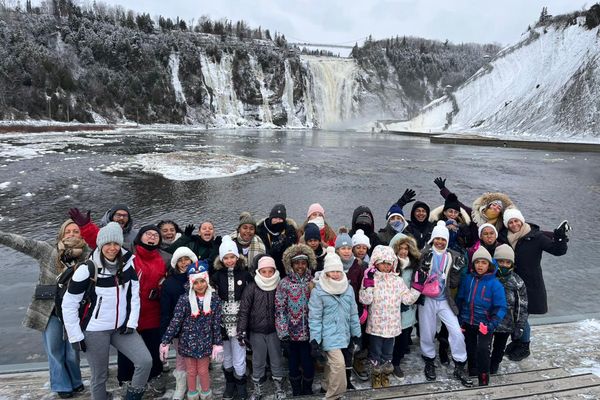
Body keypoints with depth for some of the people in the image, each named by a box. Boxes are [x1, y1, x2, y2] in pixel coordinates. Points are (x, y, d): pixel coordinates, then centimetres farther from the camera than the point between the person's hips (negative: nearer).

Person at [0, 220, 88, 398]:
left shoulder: (87, 256, -6)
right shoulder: (46, 250, -3)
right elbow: (21, 242, -8)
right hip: (48, 309, 1)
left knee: (72, 349, 11)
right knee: (54, 349, 10)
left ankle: (74, 381, 34)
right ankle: (63, 386, 28)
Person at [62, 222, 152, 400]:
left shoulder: (128, 263, -3)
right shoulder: (88, 269, -14)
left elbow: (134, 294, 5)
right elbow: (68, 304, -9)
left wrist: (132, 322, -3)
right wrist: (75, 336, -9)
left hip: (121, 327, 3)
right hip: (95, 331, -3)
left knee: (145, 361, -9)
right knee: (100, 377, 7)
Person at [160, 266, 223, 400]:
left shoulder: (214, 299, -4)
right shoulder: (185, 299, -9)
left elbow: (216, 323, 0)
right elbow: (175, 321, -9)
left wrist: (217, 343, -1)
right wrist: (165, 342, -11)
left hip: (205, 342, 1)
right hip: (188, 341, 0)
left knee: (203, 371, 11)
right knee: (191, 371, 13)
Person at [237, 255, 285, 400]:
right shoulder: (251, 288, -9)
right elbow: (244, 310, -7)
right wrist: (242, 331, -10)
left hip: (274, 331, 1)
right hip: (256, 332, -1)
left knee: (277, 360, 12)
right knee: (258, 361, 12)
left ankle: (279, 387, 31)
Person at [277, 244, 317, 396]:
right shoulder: (284, 283, -7)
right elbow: (280, 310, -8)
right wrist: (283, 334, -11)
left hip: (309, 332, 1)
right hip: (292, 332, -1)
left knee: (308, 364, 6)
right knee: (293, 364, 12)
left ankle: (308, 391, 30)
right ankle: (296, 392, 32)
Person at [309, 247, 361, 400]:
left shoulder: (348, 289, 3)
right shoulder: (318, 291, -13)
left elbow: (353, 313, 11)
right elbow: (314, 318, -11)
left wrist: (356, 334, 13)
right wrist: (315, 340, -12)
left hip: (343, 334, 5)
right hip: (329, 335, -5)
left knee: (331, 364, 16)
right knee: (338, 363, -15)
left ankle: (327, 387, 39)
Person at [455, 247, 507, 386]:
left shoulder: (495, 283, -14)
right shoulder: (468, 279, -4)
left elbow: (501, 307, -14)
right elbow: (459, 300, 6)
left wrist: (492, 324, -25)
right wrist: (460, 320, 4)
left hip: (485, 324, -4)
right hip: (467, 323, 4)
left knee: (483, 349, -17)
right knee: (470, 349, 17)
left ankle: (484, 379, 2)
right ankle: (472, 372, 39)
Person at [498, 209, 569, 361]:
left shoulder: (535, 237, -11)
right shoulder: (504, 237, 0)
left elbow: (558, 250, -11)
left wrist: (560, 238, -28)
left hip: (530, 285, -4)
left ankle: (524, 347, 22)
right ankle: (516, 342, 34)